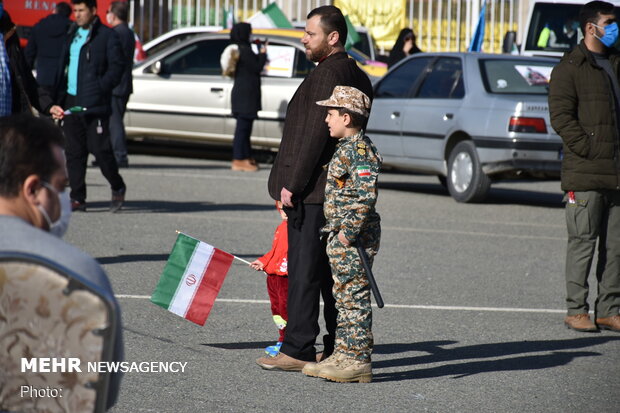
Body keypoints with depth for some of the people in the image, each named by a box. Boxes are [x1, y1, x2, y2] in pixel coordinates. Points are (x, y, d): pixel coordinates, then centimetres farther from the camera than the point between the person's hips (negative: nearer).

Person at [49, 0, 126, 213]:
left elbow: (116, 68, -8)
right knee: (74, 152, 5)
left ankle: (117, 188, 13)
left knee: (100, 149, -8)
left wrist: (98, 90, -17)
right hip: (71, 102, 7)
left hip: (95, 105, -6)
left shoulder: (107, 36, -2)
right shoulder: (72, 35, 18)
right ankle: (77, 199, 8)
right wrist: (57, 101, 13)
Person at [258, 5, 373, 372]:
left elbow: (316, 133, -20)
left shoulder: (329, 73, -14)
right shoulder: (357, 76, 16)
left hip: (313, 190, -10)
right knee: (332, 272, 12)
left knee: (304, 272, -6)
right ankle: (339, 349, 15)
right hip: (340, 191, 10)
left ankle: (298, 351, -5)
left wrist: (292, 184, -18)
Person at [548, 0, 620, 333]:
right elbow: (561, 117, -12)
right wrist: (589, 150, -17)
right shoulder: (570, 68, -4)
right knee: (583, 242, -3)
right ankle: (576, 311, 3)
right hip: (585, 173, -7)